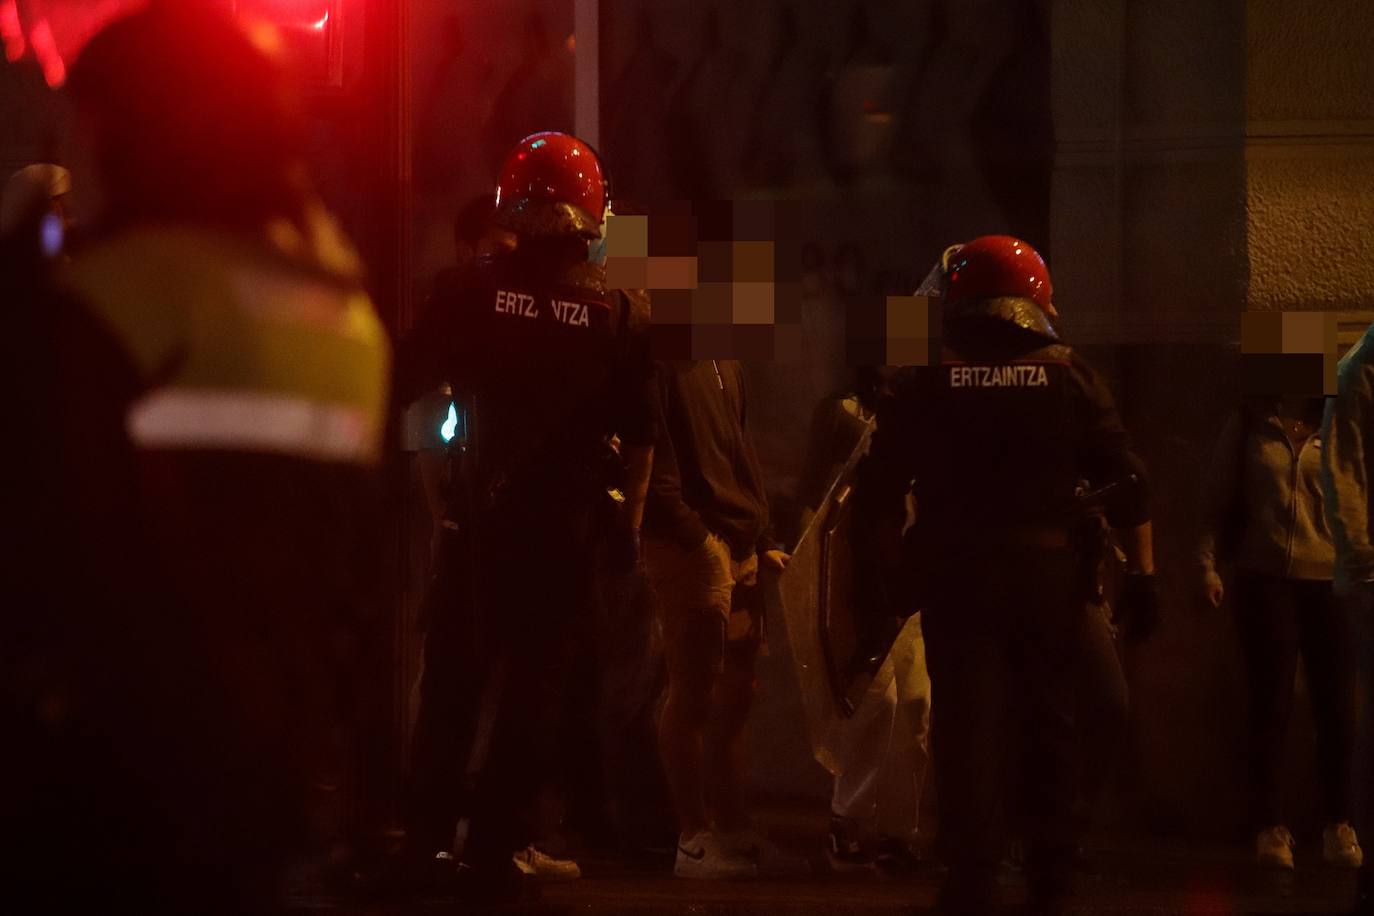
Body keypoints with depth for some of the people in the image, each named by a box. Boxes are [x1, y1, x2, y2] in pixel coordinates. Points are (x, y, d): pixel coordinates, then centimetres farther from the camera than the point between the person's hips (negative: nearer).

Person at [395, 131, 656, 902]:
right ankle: (493, 852, 4)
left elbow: (405, 381, -5)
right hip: (566, 523, -1)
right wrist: (630, 521, 9)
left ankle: (428, 834, 18)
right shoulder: (622, 312, -3)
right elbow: (640, 434, -1)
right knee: (534, 690, 5)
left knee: (455, 677, 14)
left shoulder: (480, 291, -4)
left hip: (481, 517, 1)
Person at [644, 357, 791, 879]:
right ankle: (694, 841, 1)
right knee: (694, 693, -5)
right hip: (692, 542, -8)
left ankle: (733, 832, 18)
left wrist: (762, 539, 14)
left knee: (735, 693, 11)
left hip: (740, 543, 8)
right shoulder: (662, 361, -9)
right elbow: (654, 463, -16)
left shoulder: (725, 364, 18)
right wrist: (691, 533, -20)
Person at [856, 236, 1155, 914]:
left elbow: (881, 493, 0)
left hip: (956, 576, -1)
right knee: (1047, 731, 13)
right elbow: (1127, 482, -2)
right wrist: (1141, 573, 2)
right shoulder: (1069, 377, 0)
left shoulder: (925, 386, 0)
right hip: (1047, 571, 1)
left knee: (965, 732, 0)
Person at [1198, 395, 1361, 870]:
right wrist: (1208, 563, -3)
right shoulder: (1247, 426, 5)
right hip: (1265, 580, 0)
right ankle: (1270, 827, 6)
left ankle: (1339, 826, 15)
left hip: (1329, 580, 0)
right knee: (1271, 704, 1)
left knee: (1336, 705, 2)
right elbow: (1217, 501, 7)